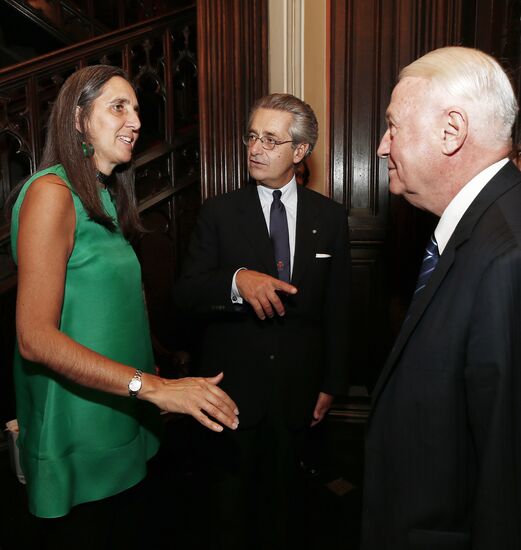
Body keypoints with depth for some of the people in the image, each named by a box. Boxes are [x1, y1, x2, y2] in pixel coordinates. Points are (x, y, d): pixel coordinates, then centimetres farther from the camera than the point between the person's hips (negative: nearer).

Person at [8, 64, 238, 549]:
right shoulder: (52, 192, -15)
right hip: (76, 441, -8)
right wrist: (153, 386, -27)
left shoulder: (105, 198, 12)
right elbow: (35, 337, -22)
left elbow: (108, 307, 10)